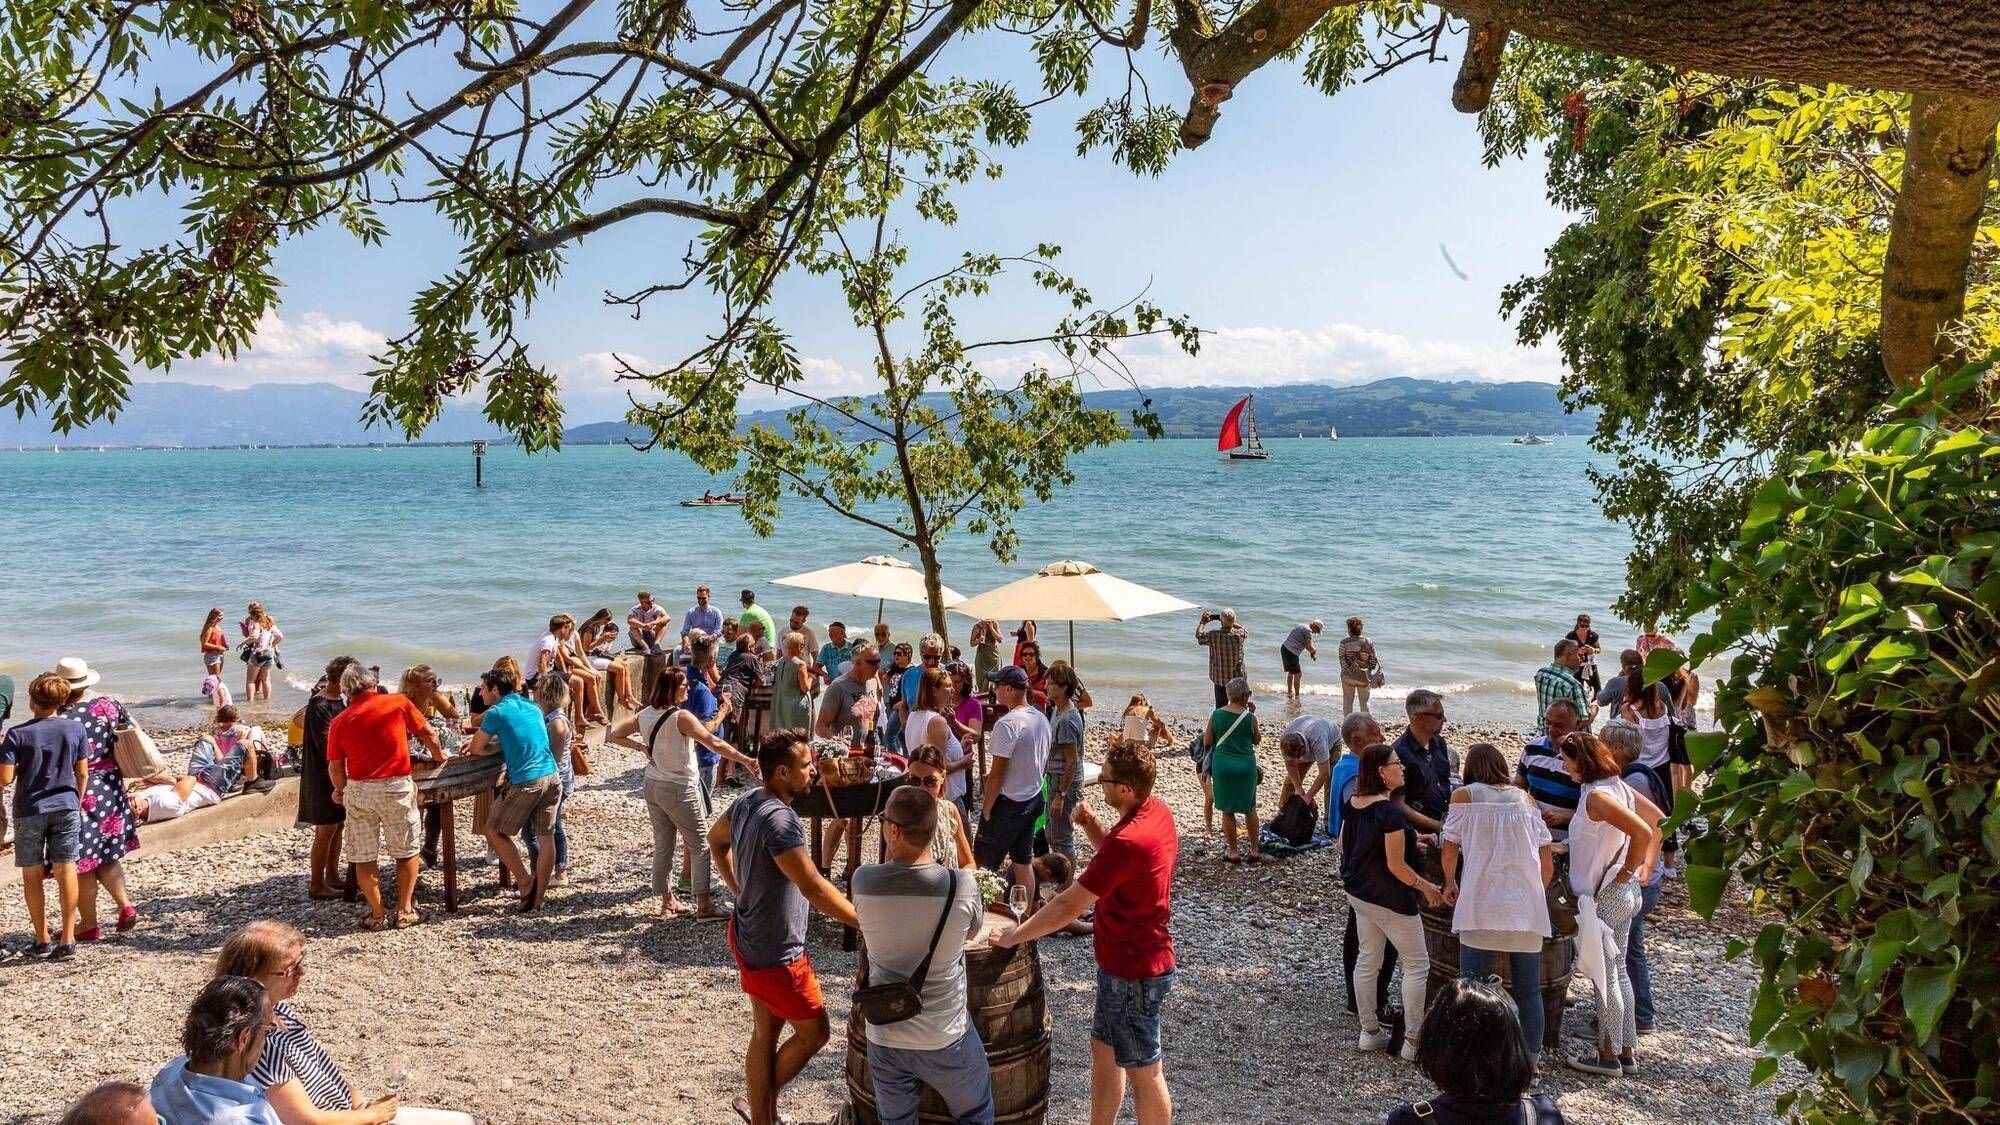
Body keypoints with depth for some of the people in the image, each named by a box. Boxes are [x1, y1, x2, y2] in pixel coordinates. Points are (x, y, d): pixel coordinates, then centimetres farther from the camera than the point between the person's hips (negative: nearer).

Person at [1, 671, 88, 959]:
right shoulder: (75, 729, -4)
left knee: (32, 875, 11)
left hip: (29, 811, -2)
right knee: (66, 871, 4)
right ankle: (67, 939, 3)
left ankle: (42, 939, 16)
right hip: (66, 807, 2)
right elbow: (82, 773, 1)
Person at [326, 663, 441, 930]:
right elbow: (427, 733, 9)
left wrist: (340, 791, 25)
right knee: (407, 851, 13)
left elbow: (335, 767, 6)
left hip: (358, 789, 1)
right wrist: (439, 756, 28)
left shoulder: (339, 721, 3)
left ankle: (377, 915, 15)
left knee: (364, 857, 11)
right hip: (396, 787, -1)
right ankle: (405, 911, 15)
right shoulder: (399, 703, -1)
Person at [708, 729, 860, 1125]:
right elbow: (814, 888, -32)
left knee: (766, 1033, 19)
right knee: (813, 1033, 10)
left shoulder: (747, 801, -1)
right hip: (775, 953, -9)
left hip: (749, 937, 9)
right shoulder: (779, 820, -30)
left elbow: (716, 841, 18)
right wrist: (869, 923, -26)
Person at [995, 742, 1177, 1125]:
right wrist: (1090, 826, -4)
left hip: (1134, 972, -10)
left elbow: (1069, 907, -27)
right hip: (1128, 961, 10)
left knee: (1144, 1073, 7)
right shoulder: (1157, 810, -2)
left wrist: (1014, 937, -15)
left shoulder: (1128, 841, -31)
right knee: (1103, 1049, 22)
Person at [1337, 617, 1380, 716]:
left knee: (1347, 701, 8)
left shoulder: (1344, 642, -4)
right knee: (1364, 702, 14)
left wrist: (1348, 670, -8)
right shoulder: (1369, 642, 1)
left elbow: (1342, 659, -10)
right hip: (1364, 676, 2)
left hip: (1348, 675, -2)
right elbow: (1373, 661, 2)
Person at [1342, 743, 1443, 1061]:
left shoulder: (1352, 804, 0)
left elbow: (1343, 845, 10)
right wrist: (1427, 887, -10)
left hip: (1359, 893, 8)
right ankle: (1413, 1041, 8)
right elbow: (1396, 866, -23)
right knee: (1417, 965, 5)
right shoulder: (1391, 813, -25)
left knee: (1367, 960, 16)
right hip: (1389, 900, -8)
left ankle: (1370, 1031, 26)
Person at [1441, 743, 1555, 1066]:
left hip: (1482, 907, -3)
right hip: (1527, 909, 3)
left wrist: (1450, 883, 24)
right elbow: (1547, 861, 12)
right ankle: (1530, 1061, 15)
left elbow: (1450, 850, 6)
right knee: (1528, 991, 9)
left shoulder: (1463, 795, 5)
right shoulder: (1524, 799, 13)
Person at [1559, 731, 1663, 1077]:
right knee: (1617, 971, 17)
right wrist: (1647, 866, 11)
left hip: (1607, 896, -9)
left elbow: (1642, 832, -31)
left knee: (1605, 974, 2)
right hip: (1625, 894, 9)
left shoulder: (1596, 795, -21)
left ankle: (1609, 1055, 12)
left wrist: (1625, 872, -17)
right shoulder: (1616, 786, 7)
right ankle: (1626, 1051, 26)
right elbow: (1658, 819, 15)